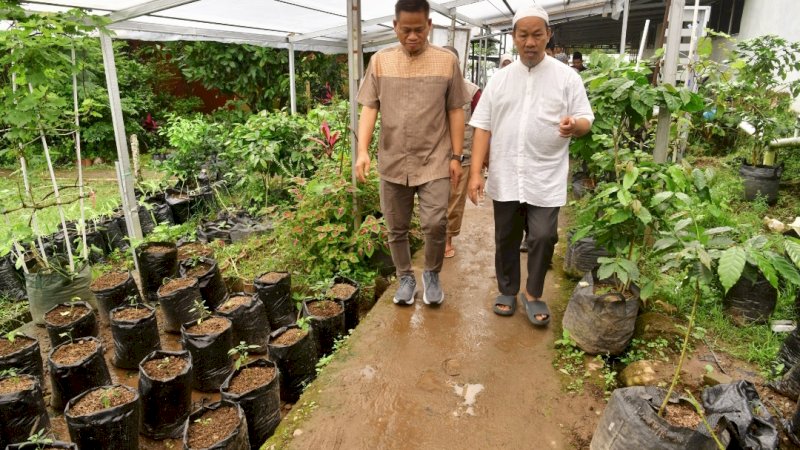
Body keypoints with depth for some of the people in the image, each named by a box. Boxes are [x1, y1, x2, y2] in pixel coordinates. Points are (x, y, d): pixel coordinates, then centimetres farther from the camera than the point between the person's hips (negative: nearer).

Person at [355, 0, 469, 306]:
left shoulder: (447, 61, 1)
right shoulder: (379, 61, 3)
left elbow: (455, 112, 3)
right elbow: (369, 108, 0)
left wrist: (456, 156, -1)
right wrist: (362, 151, -12)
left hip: (435, 162, -1)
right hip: (393, 163, 2)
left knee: (435, 224, -8)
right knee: (397, 229, 10)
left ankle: (432, 274, 19)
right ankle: (405, 277, 31)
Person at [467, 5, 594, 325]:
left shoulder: (566, 77, 2)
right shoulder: (499, 79, 6)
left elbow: (586, 120, 1)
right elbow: (482, 127, 3)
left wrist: (575, 126, -25)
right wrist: (475, 173, -5)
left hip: (546, 179, -1)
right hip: (505, 178, 2)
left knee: (543, 237, -1)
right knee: (506, 238, 11)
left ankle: (533, 294, 21)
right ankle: (507, 291, 31)